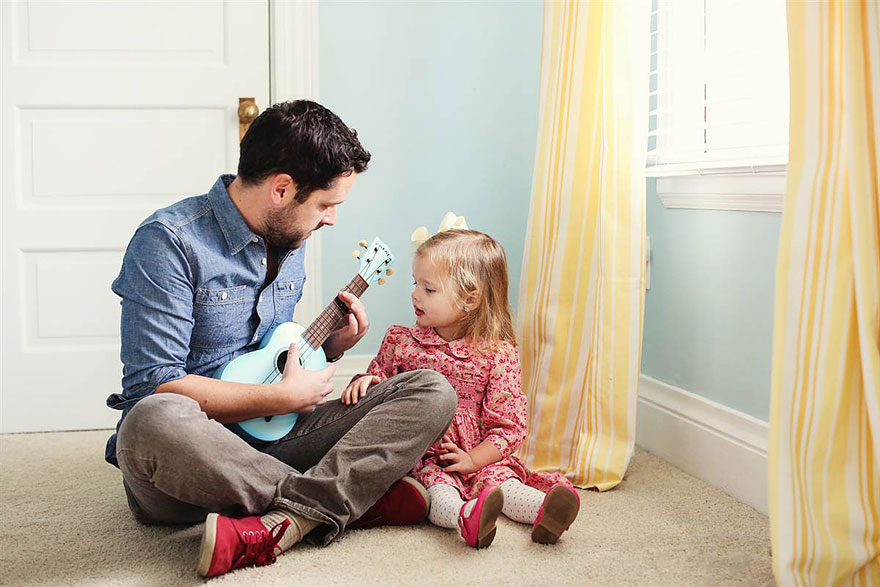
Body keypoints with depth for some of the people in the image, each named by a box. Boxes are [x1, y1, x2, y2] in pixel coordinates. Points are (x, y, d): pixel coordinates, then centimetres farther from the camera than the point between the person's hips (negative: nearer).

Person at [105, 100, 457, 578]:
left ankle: (276, 525, -31)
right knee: (154, 422, -43)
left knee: (432, 393, -11)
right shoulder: (169, 242, -13)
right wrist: (285, 396, -16)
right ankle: (354, 497, -23)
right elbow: (153, 386, -21)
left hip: (270, 437, 6)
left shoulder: (288, 240, 13)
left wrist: (331, 345, 4)